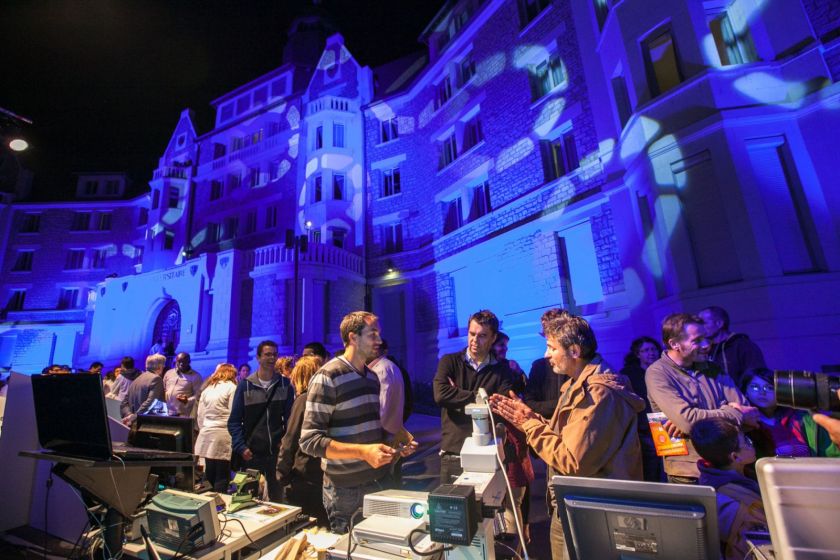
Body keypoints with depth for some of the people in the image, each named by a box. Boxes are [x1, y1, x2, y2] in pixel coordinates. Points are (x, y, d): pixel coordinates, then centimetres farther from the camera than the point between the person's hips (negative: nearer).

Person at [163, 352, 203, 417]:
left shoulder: (195, 376, -1)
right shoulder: (168, 373, 14)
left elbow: (198, 395, -6)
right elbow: (162, 390, 23)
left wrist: (187, 401, -23)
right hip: (166, 413, 5)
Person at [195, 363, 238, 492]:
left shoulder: (207, 389, 15)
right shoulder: (231, 387, -3)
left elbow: (200, 415, 16)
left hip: (207, 435, 6)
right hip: (223, 435, -6)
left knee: (209, 475, 13)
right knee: (222, 476, -1)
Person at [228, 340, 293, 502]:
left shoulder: (284, 385, -1)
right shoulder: (245, 385, -4)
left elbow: (290, 418, 1)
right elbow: (234, 421, -3)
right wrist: (241, 447, -12)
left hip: (277, 452, 1)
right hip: (251, 454, -1)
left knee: (277, 498, 13)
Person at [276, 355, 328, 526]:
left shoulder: (304, 399, -12)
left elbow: (289, 442, -12)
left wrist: (282, 475, -3)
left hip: (305, 481, -5)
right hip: (329, 479, 5)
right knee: (325, 528, 16)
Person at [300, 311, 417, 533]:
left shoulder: (372, 377, 7)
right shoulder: (328, 377, -16)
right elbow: (309, 440, -19)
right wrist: (363, 451, -28)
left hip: (379, 481, 6)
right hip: (346, 490, -6)